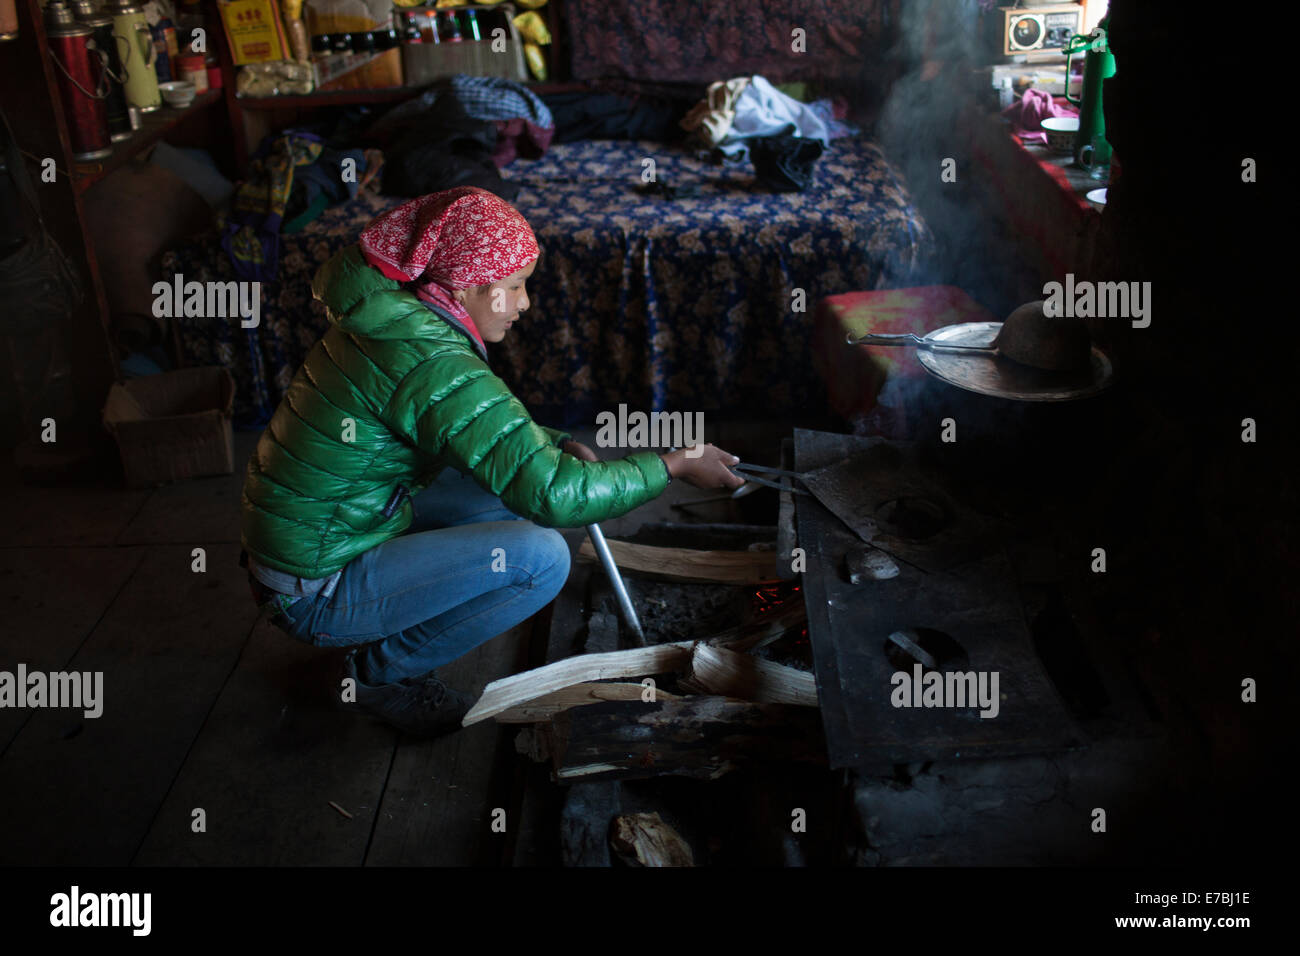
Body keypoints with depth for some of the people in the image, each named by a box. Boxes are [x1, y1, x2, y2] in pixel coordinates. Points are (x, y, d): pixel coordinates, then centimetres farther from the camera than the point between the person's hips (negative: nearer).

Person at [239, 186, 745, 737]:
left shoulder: (393, 314, 2)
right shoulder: (429, 361, -27)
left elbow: (490, 421, 18)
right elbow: (552, 494, -29)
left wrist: (562, 446, 2)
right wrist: (673, 467, -17)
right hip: (318, 594, -9)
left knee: (506, 493, 13)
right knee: (542, 556, -18)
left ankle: (390, 652, 15)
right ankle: (378, 673, 1)